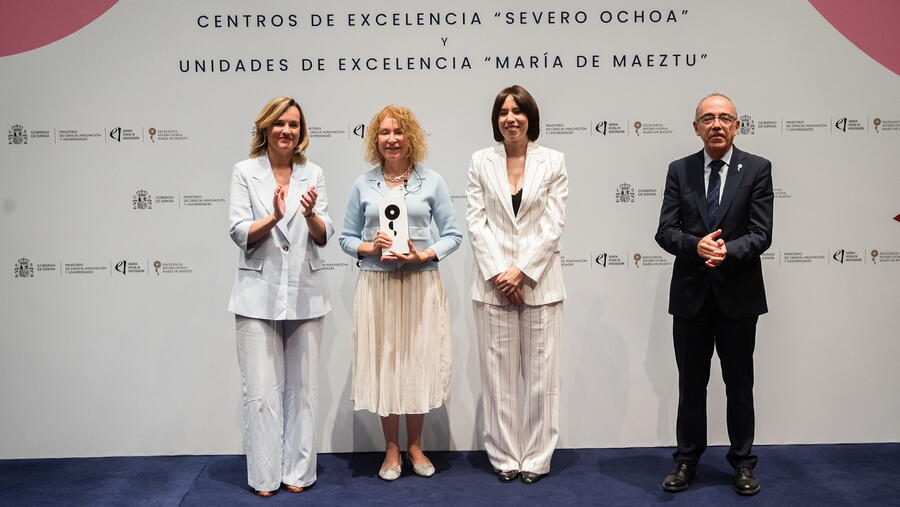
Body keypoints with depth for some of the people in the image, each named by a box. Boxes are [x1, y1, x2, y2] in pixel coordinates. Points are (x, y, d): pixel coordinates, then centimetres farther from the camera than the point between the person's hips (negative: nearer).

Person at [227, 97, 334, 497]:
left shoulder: (313, 174, 8)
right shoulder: (245, 171, 2)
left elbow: (324, 237, 4)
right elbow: (240, 233, -3)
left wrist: (310, 215, -17)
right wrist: (273, 217, -21)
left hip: (304, 293, 2)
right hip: (259, 293, -2)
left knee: (302, 387, 7)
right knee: (262, 389, 0)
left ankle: (298, 471, 18)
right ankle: (264, 475, 12)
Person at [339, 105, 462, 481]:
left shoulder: (431, 181, 3)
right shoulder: (363, 184, 6)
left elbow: (453, 234, 2)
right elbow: (347, 238, 9)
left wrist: (423, 255, -13)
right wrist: (369, 247, -11)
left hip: (421, 285, 0)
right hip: (377, 285, 1)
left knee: (419, 361, 5)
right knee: (383, 362, 4)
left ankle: (415, 446, 24)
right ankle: (392, 449, 21)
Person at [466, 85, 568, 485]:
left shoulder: (553, 162, 3)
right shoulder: (481, 162, 5)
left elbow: (553, 225, -2)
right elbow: (476, 222, 0)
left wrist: (521, 270, -11)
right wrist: (499, 272, -10)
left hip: (539, 280, -1)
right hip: (493, 280, 1)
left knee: (541, 372, 4)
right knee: (498, 372, 6)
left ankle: (537, 457, 16)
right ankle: (504, 456, 18)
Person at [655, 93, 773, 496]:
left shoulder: (757, 169, -1)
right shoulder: (679, 171, 4)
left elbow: (761, 233, -8)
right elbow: (665, 231, -3)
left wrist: (727, 250, -26)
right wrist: (697, 245, -22)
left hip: (738, 294, -1)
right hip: (690, 294, 1)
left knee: (739, 383, 10)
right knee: (691, 382, 11)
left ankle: (742, 462, 26)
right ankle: (687, 460, 25)